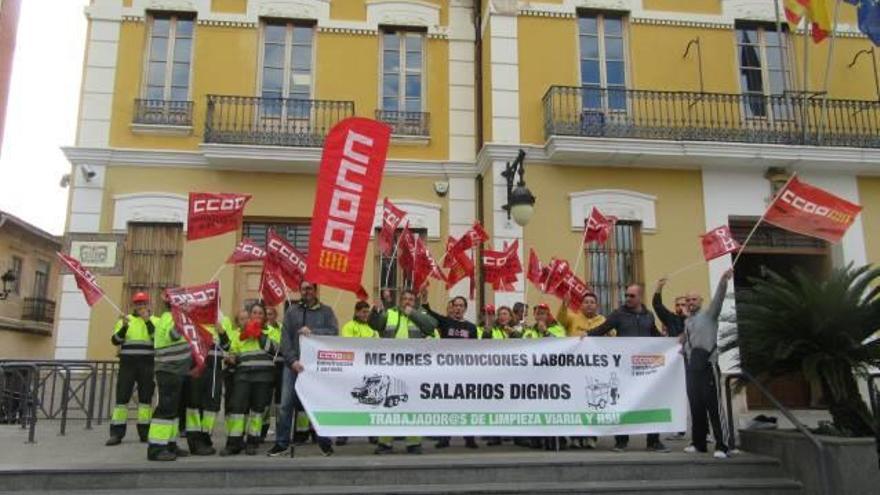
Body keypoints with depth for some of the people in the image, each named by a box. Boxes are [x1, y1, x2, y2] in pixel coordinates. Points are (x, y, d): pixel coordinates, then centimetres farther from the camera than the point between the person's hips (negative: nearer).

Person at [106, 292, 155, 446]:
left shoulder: (154, 321, 8)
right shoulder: (125, 319, 10)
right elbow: (115, 341, 0)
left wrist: (148, 321, -16)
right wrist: (124, 327, -17)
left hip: (147, 365, 0)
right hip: (128, 363, 0)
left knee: (146, 397, 3)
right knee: (122, 396, -5)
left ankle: (145, 432, 9)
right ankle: (116, 433, -2)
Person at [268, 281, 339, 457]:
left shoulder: (326, 311, 9)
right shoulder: (292, 311, 9)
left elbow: (334, 332, -6)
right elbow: (285, 337, 0)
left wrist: (312, 331, -16)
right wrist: (292, 360, -11)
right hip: (293, 364, 1)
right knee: (286, 404, 0)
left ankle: (324, 441, 16)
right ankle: (282, 443, 11)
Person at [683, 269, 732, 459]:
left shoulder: (709, 314, 3)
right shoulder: (687, 322, 21)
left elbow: (718, 299, -14)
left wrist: (723, 281, -28)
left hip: (707, 366, -7)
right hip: (691, 368, 7)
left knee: (713, 406, -9)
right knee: (696, 407, 11)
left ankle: (721, 445, -6)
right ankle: (699, 443, 20)